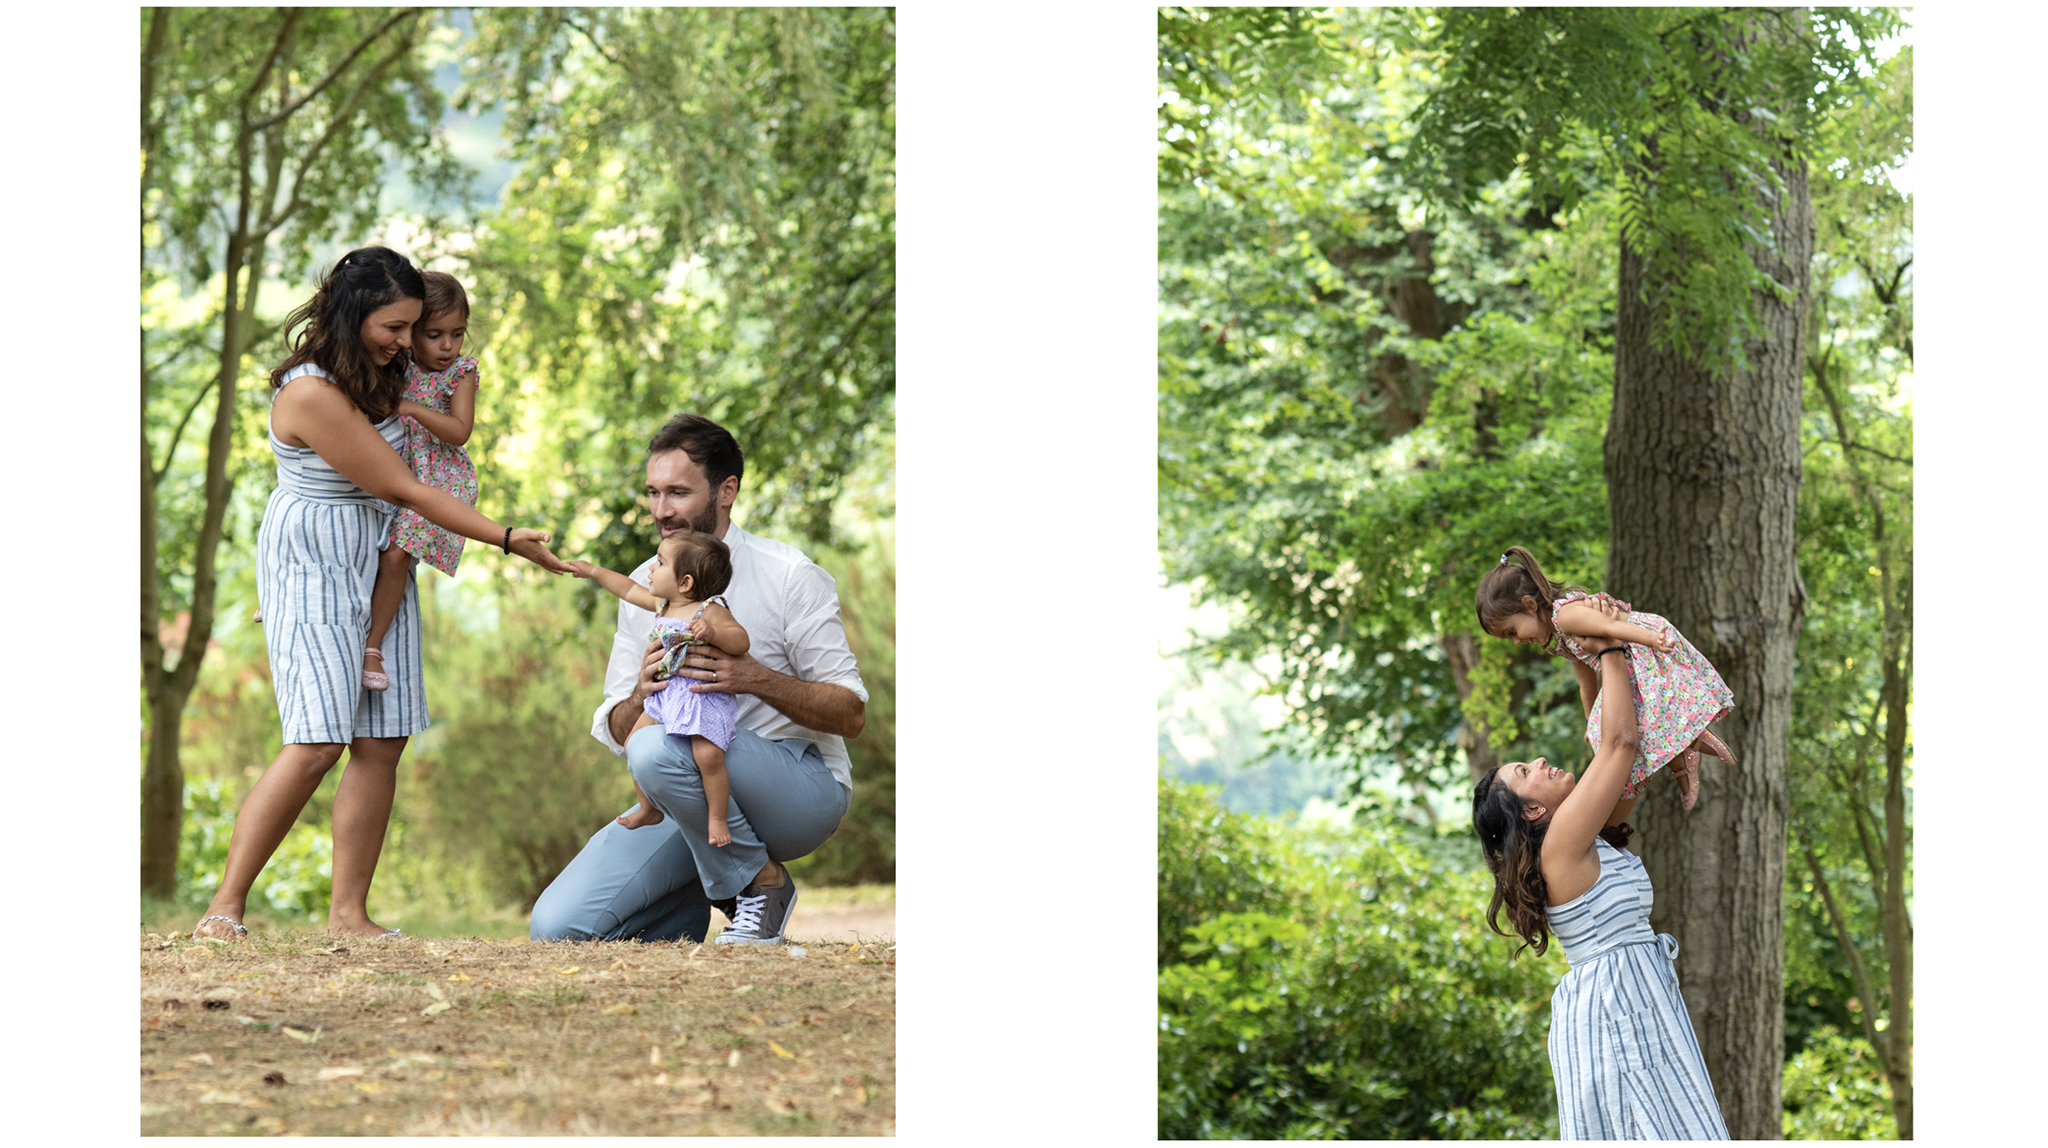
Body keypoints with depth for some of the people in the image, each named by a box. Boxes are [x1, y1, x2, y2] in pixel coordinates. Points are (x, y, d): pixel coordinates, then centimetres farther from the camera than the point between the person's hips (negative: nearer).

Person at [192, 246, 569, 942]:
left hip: (379, 569, 9)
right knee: (318, 743, -17)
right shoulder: (312, 395, -21)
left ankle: (348, 912, -1)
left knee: (381, 743, -2)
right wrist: (506, 539, -17)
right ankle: (225, 907, -12)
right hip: (312, 569, -9)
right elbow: (403, 490, -19)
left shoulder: (377, 376, 6)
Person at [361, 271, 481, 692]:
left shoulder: (461, 372, -6)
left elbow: (459, 432, -15)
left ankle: (373, 646, -9)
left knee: (396, 555, -16)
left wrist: (410, 407, -23)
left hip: (433, 478, -3)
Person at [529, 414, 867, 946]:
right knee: (557, 925, -13)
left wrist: (755, 679, -26)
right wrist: (640, 692, -16)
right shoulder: (643, 588, 9)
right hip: (697, 787, 5)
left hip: (804, 791, -5)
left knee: (657, 751, -36)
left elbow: (850, 713, -9)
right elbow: (615, 732, 9)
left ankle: (761, 885, -13)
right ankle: (703, 902, 13)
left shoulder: (789, 576, -7)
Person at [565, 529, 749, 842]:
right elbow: (630, 590, 26)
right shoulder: (663, 606, 10)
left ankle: (717, 818, -9)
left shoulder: (711, 611, -15)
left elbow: (741, 640, -21)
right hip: (666, 695, 9)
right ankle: (648, 808, 25)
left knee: (707, 754, -25)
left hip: (703, 697, -9)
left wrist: (712, 632, -39)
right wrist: (594, 571, 34)